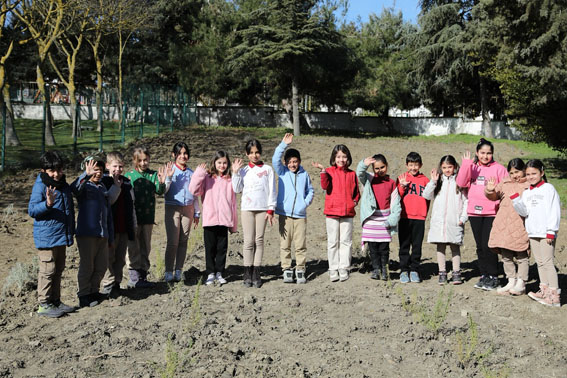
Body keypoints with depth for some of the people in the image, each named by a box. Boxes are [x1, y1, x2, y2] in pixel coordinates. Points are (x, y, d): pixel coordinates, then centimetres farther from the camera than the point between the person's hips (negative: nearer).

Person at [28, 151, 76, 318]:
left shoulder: (65, 186, 11)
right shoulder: (40, 186, -11)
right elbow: (32, 210, -14)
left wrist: (71, 232, 21)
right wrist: (48, 204, -31)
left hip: (62, 236, 8)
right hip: (46, 237, -7)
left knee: (59, 269, 14)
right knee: (48, 270, -3)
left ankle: (55, 301, 25)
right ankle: (44, 305, 6)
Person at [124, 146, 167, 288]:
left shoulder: (153, 175, 4)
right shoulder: (129, 175, -1)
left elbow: (159, 191, -9)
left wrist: (161, 182, -29)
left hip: (148, 217, 3)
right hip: (133, 217, -3)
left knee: (146, 248, 11)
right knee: (134, 249, 0)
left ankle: (143, 275, 22)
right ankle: (134, 277, 6)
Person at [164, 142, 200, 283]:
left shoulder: (191, 173, 10)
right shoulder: (169, 171, -1)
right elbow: (163, 191, -7)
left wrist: (197, 213, 15)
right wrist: (168, 178, -21)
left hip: (188, 209, 4)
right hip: (172, 208, -3)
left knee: (183, 241, 5)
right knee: (172, 241, -9)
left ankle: (178, 271, 13)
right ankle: (169, 272, 1)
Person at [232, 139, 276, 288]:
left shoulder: (267, 169, 6)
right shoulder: (243, 170, 11)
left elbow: (272, 190, 4)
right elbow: (237, 189, 3)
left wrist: (271, 210, -2)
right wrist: (235, 172, -4)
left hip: (263, 208, -1)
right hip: (247, 208, 1)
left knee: (259, 240, 1)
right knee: (248, 241, -2)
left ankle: (256, 273, 6)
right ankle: (248, 273, 4)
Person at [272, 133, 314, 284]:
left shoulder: (304, 174, 11)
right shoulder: (282, 172, 6)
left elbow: (310, 190, 19)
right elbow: (275, 160, -11)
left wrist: (306, 202, 1)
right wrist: (284, 144, -19)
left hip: (300, 215, 1)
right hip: (285, 214, -1)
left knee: (301, 245, 1)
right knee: (285, 244, 2)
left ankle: (300, 270, 10)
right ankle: (286, 270, 11)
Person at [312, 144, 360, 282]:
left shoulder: (352, 174, 9)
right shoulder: (329, 171, 1)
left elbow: (356, 191, 18)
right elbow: (325, 186, -16)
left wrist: (355, 201, 0)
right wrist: (323, 171, -26)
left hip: (348, 212, 2)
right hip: (332, 212, -2)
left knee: (346, 241, 4)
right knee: (333, 242, 5)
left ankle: (344, 269, 12)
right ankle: (333, 269, 13)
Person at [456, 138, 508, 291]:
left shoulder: (499, 169, 0)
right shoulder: (472, 167, 10)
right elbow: (461, 183, -4)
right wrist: (466, 164, -12)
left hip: (492, 212, -4)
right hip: (474, 212, 4)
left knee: (488, 245, -8)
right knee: (480, 246, 11)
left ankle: (493, 277, 5)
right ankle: (484, 275, 21)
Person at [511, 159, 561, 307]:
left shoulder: (548, 189, -4)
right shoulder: (526, 192, 13)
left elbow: (554, 211, -7)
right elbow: (524, 212, 5)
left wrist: (551, 232, -12)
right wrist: (515, 199, -10)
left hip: (546, 233, -6)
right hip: (532, 233, 6)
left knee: (547, 262, -8)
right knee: (540, 263, 11)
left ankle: (554, 296, -5)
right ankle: (544, 291, 18)